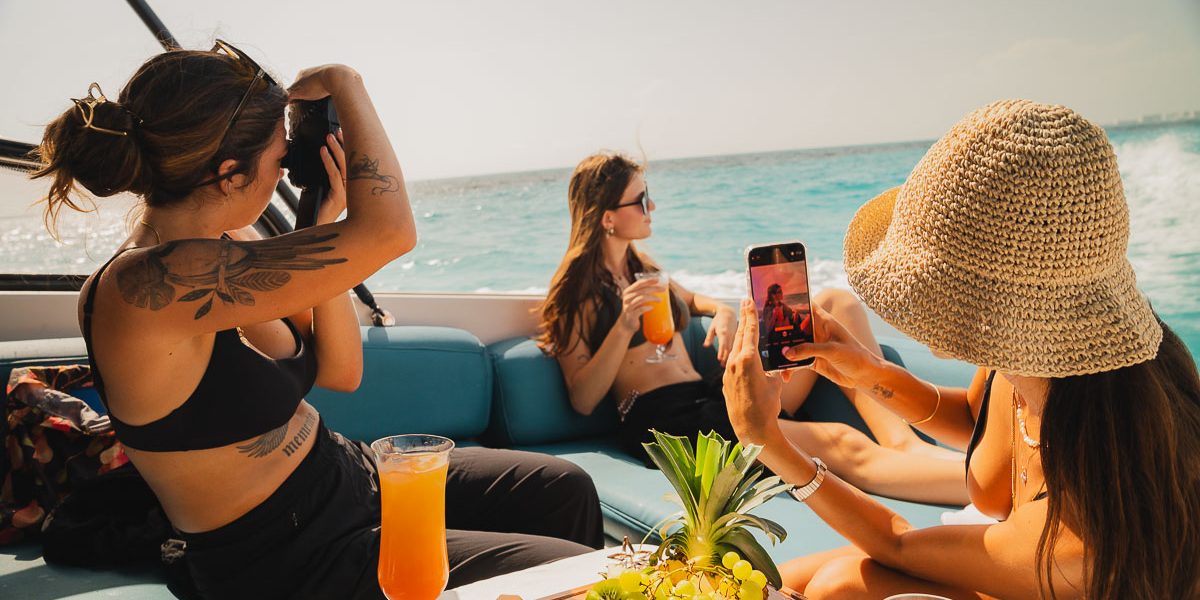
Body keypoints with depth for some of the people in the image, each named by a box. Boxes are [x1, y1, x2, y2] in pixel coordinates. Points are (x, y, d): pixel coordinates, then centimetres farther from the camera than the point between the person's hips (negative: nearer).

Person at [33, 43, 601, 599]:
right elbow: (389, 230, -36)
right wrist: (343, 83, -19)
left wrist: (324, 227, -10)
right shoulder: (144, 285, -29)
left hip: (349, 475, 9)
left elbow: (340, 373, 1)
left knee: (566, 490, 13)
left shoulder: (226, 245, -1)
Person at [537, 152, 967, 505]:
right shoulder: (577, 289, -3)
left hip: (712, 396, 9)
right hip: (664, 423, -9)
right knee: (840, 444, -30)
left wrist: (721, 310, 14)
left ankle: (904, 440, -20)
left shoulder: (638, 263, 20)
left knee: (834, 303, -2)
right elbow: (582, 401, -9)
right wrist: (624, 328, -20)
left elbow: (690, 298, 39)